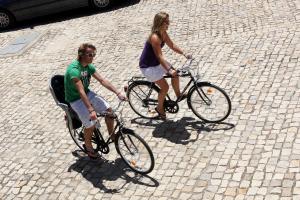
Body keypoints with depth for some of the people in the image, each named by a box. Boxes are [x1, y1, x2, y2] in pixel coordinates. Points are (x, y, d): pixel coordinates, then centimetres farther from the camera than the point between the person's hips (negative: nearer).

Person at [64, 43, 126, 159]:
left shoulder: (89, 66, -4)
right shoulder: (74, 70, -30)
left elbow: (102, 81, -4)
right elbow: (81, 92, -38)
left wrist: (118, 93, -14)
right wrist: (91, 110, -45)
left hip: (87, 93, 7)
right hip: (75, 99, -7)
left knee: (109, 110, -6)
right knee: (91, 124, -18)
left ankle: (112, 136, 13)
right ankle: (88, 146, 11)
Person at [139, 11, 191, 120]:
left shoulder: (163, 33, -4)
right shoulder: (155, 37, -31)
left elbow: (172, 45, 7)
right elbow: (159, 56, -34)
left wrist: (184, 54, -4)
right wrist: (169, 70, -40)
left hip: (156, 62, 9)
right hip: (147, 66, -9)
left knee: (175, 73, 6)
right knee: (165, 87, -6)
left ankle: (178, 95, 27)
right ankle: (160, 108, 17)